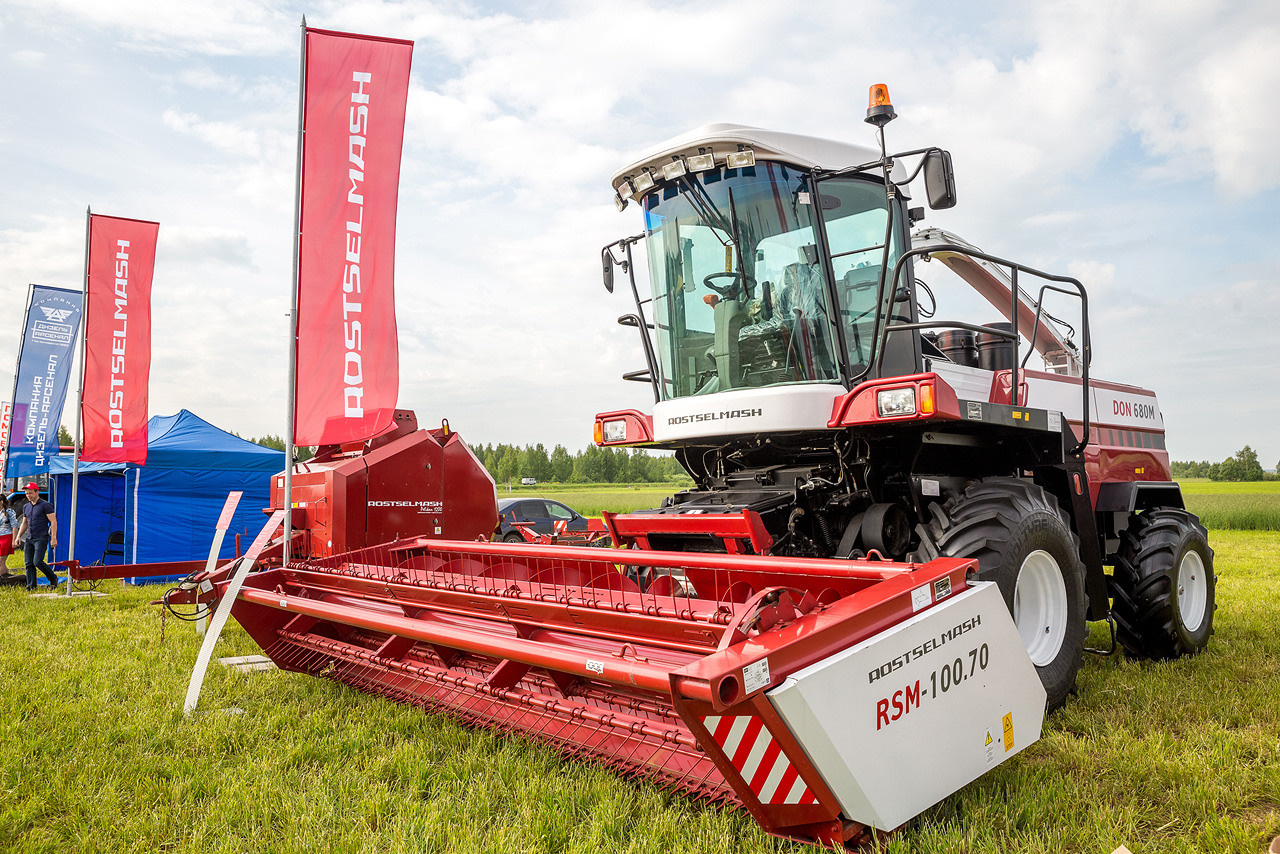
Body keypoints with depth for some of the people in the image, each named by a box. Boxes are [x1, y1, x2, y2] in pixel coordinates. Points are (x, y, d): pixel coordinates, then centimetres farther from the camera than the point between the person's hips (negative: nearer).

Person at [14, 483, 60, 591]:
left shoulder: (45, 505, -5)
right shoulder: (26, 507, 16)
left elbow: (53, 522, -8)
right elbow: (24, 523, 26)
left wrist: (53, 538, -15)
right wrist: (18, 536, 12)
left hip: (41, 538, -7)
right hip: (29, 539, 7)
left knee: (37, 562, -15)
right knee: (29, 564, 3)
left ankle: (53, 579, 4)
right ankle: (31, 587, 8)